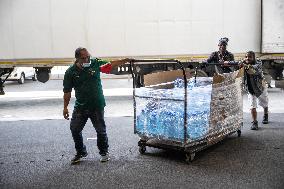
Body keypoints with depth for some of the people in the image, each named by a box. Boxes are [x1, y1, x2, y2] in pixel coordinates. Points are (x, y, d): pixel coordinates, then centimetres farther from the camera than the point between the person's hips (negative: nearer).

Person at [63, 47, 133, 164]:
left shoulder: (95, 63, -3)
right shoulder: (70, 72, -4)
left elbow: (110, 65, 5)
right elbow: (67, 91, 0)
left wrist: (125, 61, -5)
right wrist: (65, 107, 0)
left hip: (97, 105, -1)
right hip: (80, 105, 1)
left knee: (101, 130, 4)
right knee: (74, 128, 3)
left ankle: (104, 152, 24)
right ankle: (81, 152, 24)